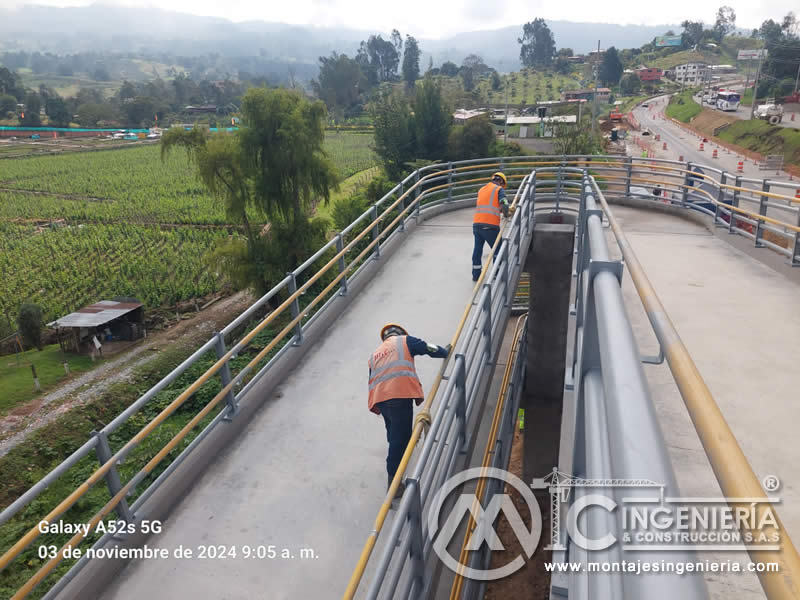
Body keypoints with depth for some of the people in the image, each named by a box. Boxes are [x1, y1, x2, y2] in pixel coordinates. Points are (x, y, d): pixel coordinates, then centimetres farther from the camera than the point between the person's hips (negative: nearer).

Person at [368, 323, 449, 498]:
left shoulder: (374, 354, 28)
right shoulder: (404, 340, 13)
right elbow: (428, 348, 7)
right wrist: (445, 352, 26)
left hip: (379, 397, 7)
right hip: (399, 394, -6)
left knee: (393, 434, 28)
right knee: (400, 439, -2)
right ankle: (393, 483, 0)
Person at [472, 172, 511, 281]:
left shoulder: (481, 189, 21)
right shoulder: (499, 189, 3)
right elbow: (504, 204, -11)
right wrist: (506, 214, 5)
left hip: (476, 223, 5)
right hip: (490, 225, -5)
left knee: (477, 249, 12)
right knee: (497, 249, 11)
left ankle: (476, 274, 17)